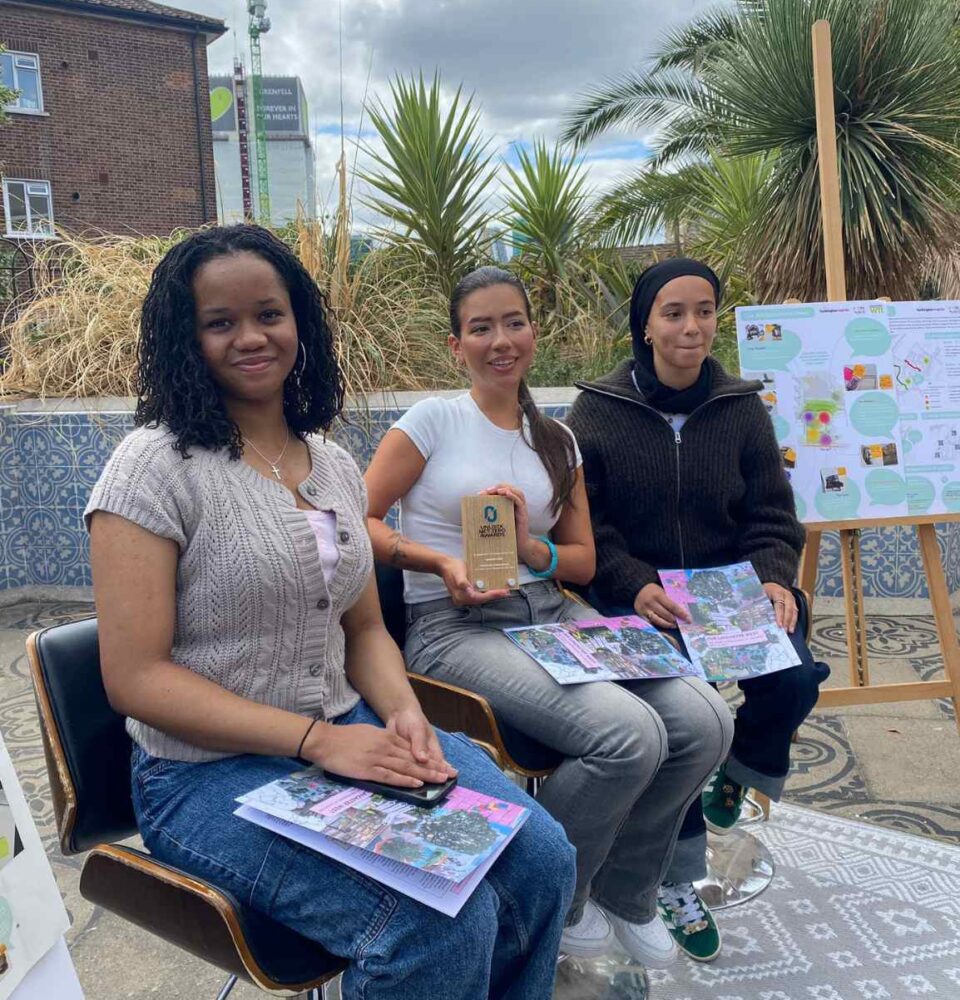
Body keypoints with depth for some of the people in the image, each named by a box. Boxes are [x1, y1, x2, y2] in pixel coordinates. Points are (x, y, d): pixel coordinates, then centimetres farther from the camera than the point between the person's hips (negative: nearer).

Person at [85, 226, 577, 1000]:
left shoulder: (335, 466, 8)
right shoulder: (155, 466, -11)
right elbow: (135, 677, -15)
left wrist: (403, 712, -9)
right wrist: (319, 739, -21)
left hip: (347, 733, 6)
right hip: (212, 771, -6)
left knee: (542, 861, -9)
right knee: (444, 925, -24)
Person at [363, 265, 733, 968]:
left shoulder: (557, 442, 15)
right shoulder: (433, 420, 0)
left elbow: (583, 562, 15)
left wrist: (529, 549, -7)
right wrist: (439, 561, -17)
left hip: (552, 616, 6)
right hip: (455, 626, -6)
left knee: (704, 722, -15)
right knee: (628, 734, -28)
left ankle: (623, 892, 13)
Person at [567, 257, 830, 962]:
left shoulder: (742, 408, 7)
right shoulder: (597, 409, -1)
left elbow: (772, 518, 9)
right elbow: (584, 524, -4)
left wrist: (774, 579, -12)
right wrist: (637, 586, -20)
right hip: (635, 598, -2)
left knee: (795, 678, -25)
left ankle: (741, 769, 12)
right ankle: (678, 877, -2)